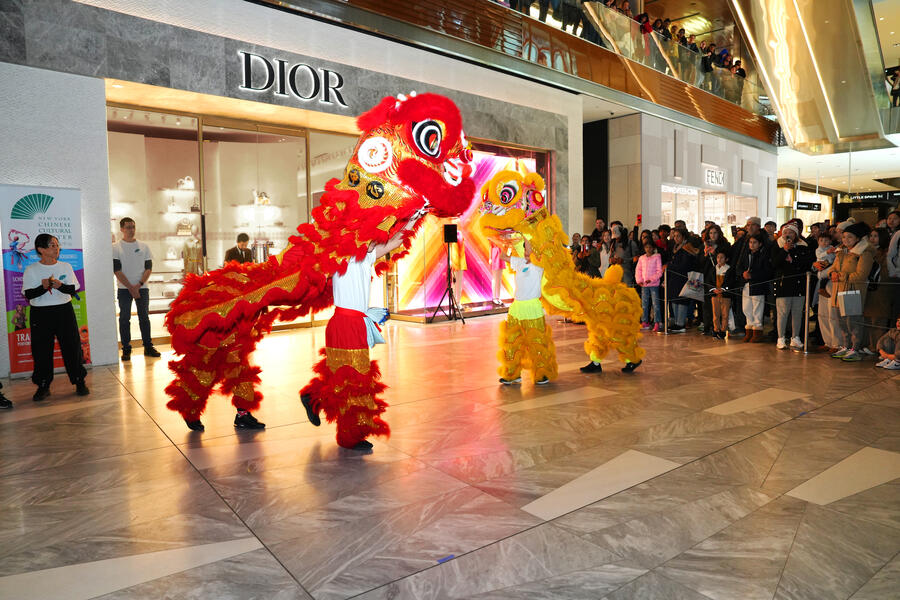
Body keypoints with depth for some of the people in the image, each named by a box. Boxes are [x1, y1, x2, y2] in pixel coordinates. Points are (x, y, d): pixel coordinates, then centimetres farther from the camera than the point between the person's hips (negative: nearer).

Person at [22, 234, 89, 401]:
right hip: (40, 314, -1)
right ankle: (43, 386, 16)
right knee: (41, 350, 3)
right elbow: (28, 294, -6)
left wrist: (60, 285, -20)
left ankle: (79, 382, 13)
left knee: (72, 346, 2)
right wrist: (43, 287, -22)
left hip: (64, 311, 1)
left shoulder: (66, 266, 5)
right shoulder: (31, 270, -1)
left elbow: (73, 289, -1)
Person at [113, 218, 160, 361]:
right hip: (124, 288, -2)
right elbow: (117, 270, -6)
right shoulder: (116, 247, 0)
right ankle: (126, 349, 7)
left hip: (142, 287, 2)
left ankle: (148, 346, 11)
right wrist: (131, 287, -12)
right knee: (124, 318, 1)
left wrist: (139, 285, -10)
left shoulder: (144, 246, 8)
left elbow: (149, 268, 4)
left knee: (144, 317, 5)